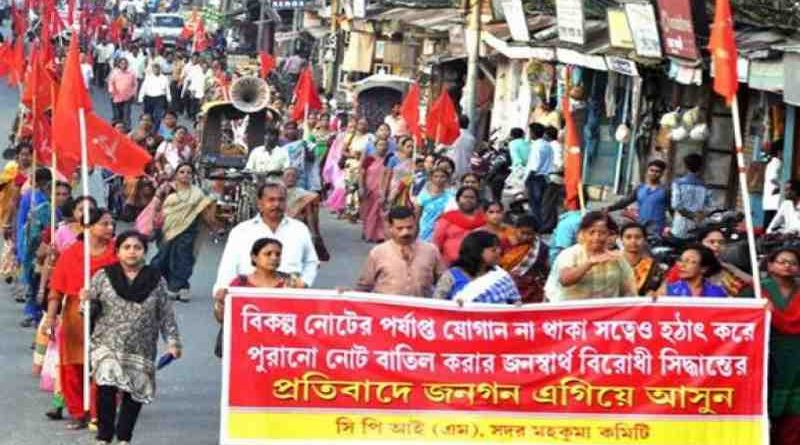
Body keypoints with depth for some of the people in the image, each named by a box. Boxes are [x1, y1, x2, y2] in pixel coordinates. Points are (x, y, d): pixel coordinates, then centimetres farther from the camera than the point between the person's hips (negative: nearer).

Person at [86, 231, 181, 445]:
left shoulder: (156, 280, 4)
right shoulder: (103, 277, 4)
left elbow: (166, 315, 6)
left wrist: (172, 341, 0)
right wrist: (87, 301, -14)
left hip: (141, 349, 2)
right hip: (108, 345, -2)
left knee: (134, 393, 3)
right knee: (106, 387, -18)